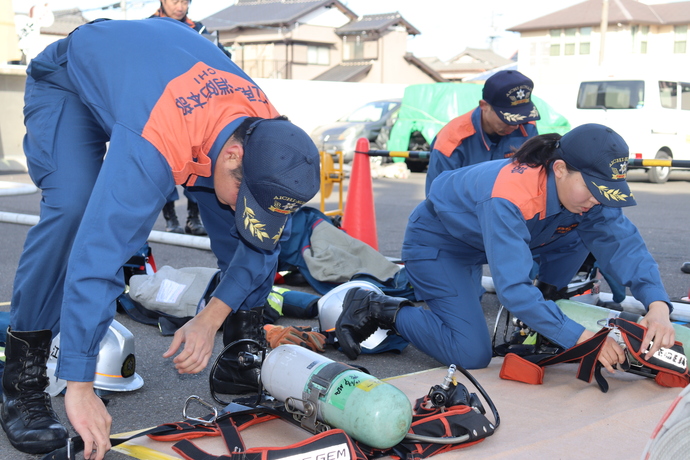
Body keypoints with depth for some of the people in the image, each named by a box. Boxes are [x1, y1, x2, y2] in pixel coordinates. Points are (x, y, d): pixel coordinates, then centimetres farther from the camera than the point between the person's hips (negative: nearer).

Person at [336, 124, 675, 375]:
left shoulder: (586, 187, -19)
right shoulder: (509, 197, -40)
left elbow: (624, 242, -22)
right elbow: (513, 287, -43)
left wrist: (658, 305, -39)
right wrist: (579, 337, -43)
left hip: (491, 236, 8)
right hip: (435, 242, -7)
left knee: (583, 233, -9)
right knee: (471, 355, -18)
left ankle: (541, 314, 7)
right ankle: (378, 310, -2)